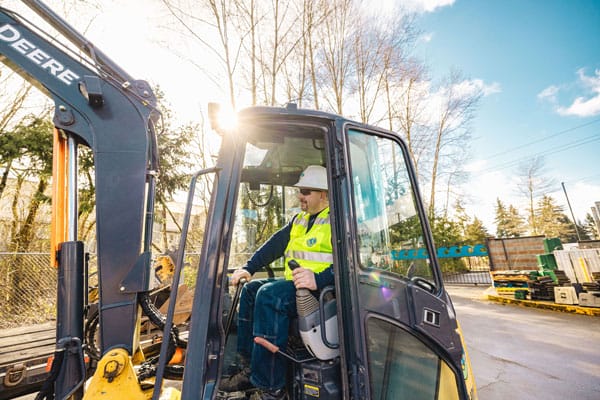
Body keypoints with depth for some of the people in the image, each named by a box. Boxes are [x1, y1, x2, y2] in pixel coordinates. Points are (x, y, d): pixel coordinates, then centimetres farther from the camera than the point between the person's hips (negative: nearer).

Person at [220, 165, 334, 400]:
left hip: (323, 288, -9)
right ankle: (250, 370, 9)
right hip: (295, 284, 9)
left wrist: (319, 279, -35)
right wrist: (248, 268, 8)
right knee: (251, 289, 4)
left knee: (270, 294, -27)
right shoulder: (299, 219, 17)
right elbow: (275, 244, 15)